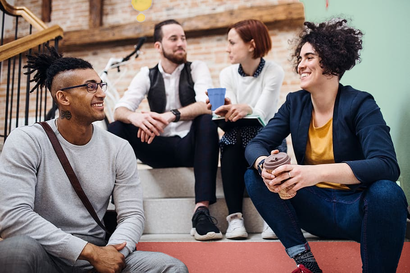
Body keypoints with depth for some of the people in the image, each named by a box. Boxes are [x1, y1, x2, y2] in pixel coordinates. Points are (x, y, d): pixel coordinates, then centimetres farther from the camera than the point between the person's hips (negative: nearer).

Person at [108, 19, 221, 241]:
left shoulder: (197, 69, 1)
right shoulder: (147, 75, 7)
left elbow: (206, 105, -19)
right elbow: (120, 109, -7)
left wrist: (172, 116, -39)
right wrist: (134, 117, -33)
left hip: (189, 146, -2)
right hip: (159, 148, 2)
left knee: (207, 122, -33)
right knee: (117, 127, -19)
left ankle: (201, 211, -39)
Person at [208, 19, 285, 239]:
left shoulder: (274, 72, -9)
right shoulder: (227, 74, 1)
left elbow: (262, 114, -19)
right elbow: (231, 117, -8)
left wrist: (245, 109, -42)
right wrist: (225, 111, -33)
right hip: (237, 138, 2)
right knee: (230, 142, -33)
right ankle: (235, 217, -36)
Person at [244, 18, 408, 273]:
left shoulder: (360, 104, -12)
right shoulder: (295, 103, 3)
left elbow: (387, 166, -26)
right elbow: (256, 145, -3)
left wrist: (318, 172, -41)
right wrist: (264, 165, -30)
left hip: (356, 208, -4)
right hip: (315, 208, 5)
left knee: (387, 193, -35)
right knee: (255, 177, -13)